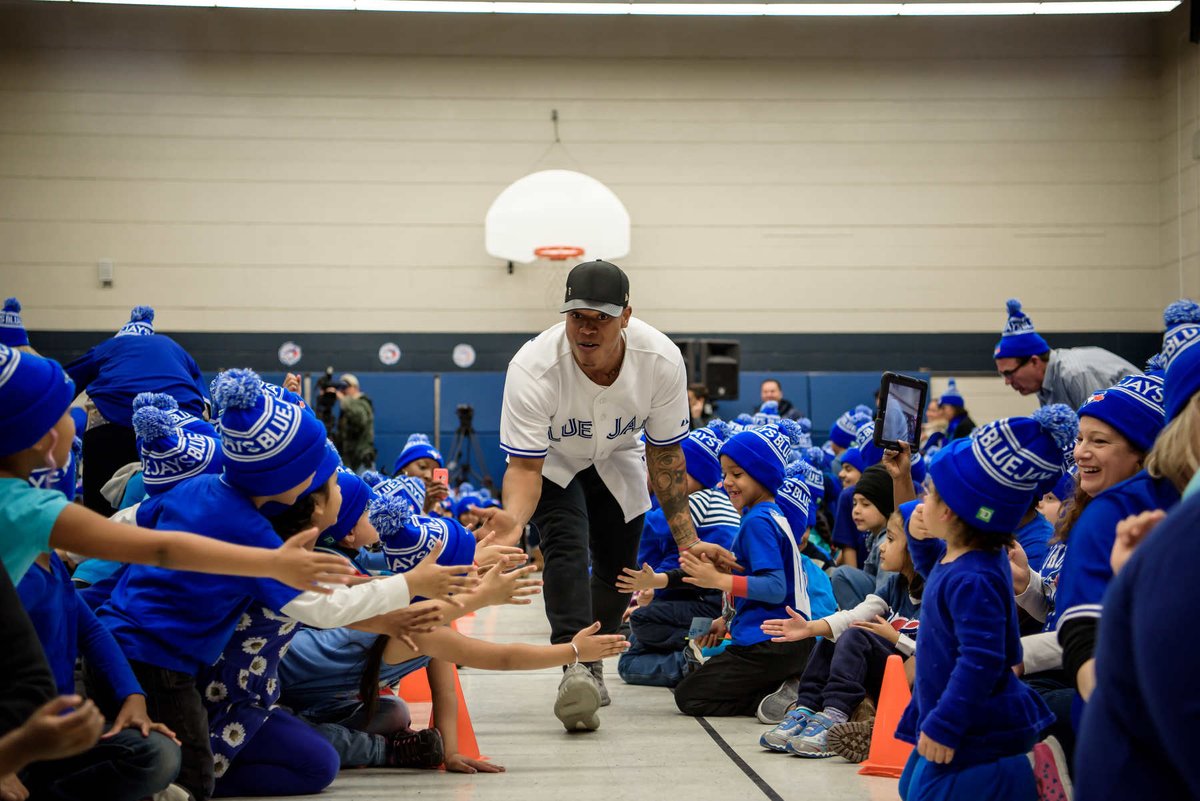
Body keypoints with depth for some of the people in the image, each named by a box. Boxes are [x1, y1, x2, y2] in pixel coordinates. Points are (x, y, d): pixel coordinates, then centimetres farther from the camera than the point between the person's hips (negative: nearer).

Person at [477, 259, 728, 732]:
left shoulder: (662, 361, -31)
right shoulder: (532, 368, -38)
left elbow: (665, 454, -18)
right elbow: (525, 465, -33)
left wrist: (687, 540, -20)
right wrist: (513, 519, -54)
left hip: (617, 459, 3)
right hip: (551, 460, -3)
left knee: (618, 567, 5)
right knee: (566, 547, -27)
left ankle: (592, 662, 30)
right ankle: (574, 663, -31)